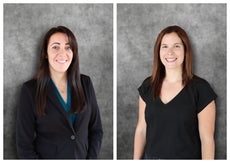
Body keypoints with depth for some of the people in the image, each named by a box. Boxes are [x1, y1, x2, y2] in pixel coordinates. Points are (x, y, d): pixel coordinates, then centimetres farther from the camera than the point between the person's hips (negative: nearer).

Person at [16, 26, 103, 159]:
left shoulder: (85, 83, -3)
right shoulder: (31, 89, -11)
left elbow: (96, 130, 2)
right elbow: (24, 143, -10)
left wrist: (91, 158, -9)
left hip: (82, 157, 3)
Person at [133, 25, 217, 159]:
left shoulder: (200, 88, -12)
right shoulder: (148, 86, 1)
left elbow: (207, 139, -12)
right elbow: (141, 129, 5)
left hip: (186, 156, -3)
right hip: (151, 157, 4)